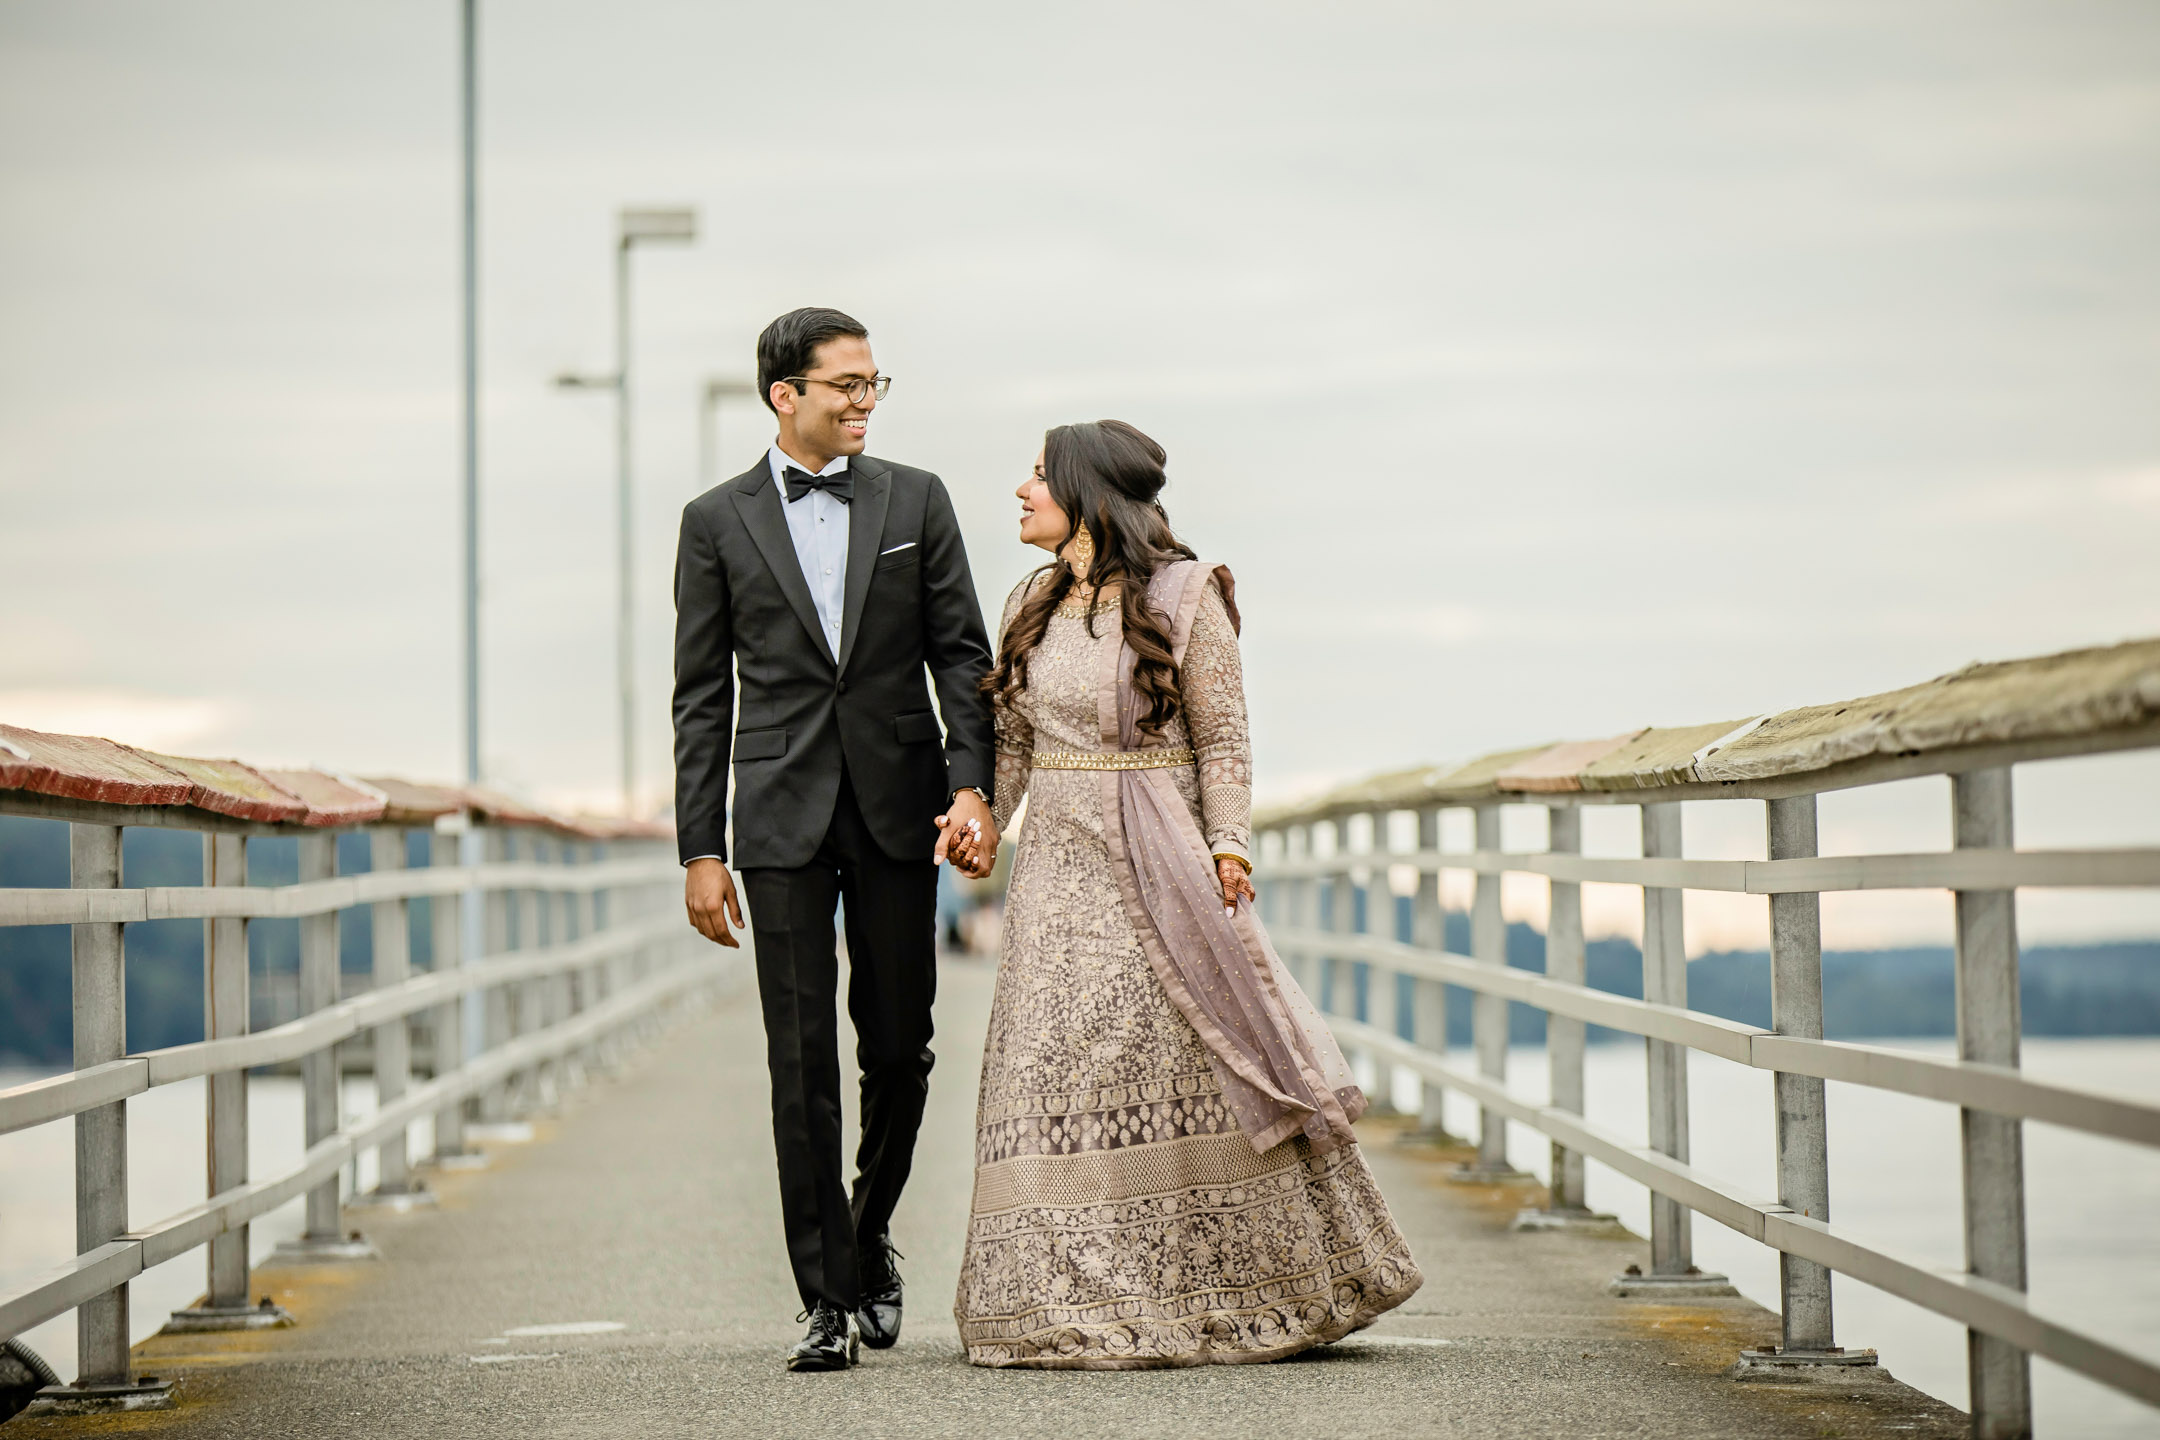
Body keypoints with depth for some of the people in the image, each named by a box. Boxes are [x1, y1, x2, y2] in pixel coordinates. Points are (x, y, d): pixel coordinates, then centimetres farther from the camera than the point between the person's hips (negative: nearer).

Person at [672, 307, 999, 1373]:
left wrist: (971, 783, -9)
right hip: (782, 816, -1)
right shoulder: (718, 521, 4)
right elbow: (701, 697, 5)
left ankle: (870, 1233, 31)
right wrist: (700, 850, 0)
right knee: (802, 1061, -4)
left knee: (900, 1046, 6)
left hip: (898, 808, 1)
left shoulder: (916, 501, 7)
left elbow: (961, 654, 6)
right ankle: (830, 1298, 1)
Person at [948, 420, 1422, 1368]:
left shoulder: (1181, 597, -3)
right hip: (1059, 863, 5)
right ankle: (1075, 1303, 8)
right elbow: (1013, 740, 15)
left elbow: (1222, 738, -4)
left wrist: (1227, 845, -13)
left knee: (1195, 1061, -2)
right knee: (1060, 1069, 1)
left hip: (1160, 861, -5)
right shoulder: (1032, 605, 13)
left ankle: (1243, 1291, 9)